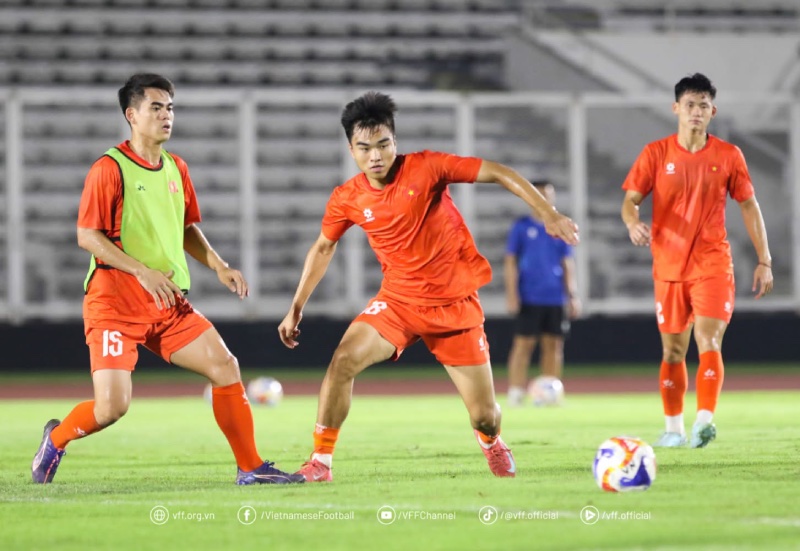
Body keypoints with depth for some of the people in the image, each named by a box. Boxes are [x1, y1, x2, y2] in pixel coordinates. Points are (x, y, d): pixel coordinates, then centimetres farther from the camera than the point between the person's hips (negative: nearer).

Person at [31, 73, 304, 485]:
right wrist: (144, 272, -20)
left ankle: (250, 468, 4)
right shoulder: (109, 169, -10)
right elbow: (87, 235, -13)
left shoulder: (176, 168, 12)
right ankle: (56, 438, 18)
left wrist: (219, 267, 7)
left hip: (169, 304, 6)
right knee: (112, 406, -13)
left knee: (226, 366, -5)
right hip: (115, 303, -6)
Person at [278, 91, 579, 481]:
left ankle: (492, 444, 39)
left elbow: (499, 173, -13)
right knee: (343, 361, -25)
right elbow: (323, 248, 12)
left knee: (485, 418, 0)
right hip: (398, 301, 2)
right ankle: (320, 461, -12)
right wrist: (296, 309, 12)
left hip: (456, 304, -2)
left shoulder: (425, 168, -15)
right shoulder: (346, 199, -5)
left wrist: (548, 215, -21)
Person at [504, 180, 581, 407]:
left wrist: (573, 295, 7)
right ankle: (516, 393, -3)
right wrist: (512, 294, -7)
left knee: (554, 345, 3)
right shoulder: (521, 227, 2)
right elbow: (510, 261, 1)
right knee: (523, 344, -5)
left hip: (555, 297, 3)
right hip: (529, 298, -3)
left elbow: (568, 264, 13)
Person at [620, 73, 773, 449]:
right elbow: (630, 200, -1)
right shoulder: (656, 154, 1)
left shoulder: (728, 156, 1)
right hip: (669, 265, 1)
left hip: (713, 263, -1)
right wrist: (633, 223, -25)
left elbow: (749, 206, 8)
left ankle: (704, 420, -28)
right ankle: (673, 428, 19)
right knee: (673, 350, 8)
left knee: (709, 341, -17)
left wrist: (764, 261, 4)